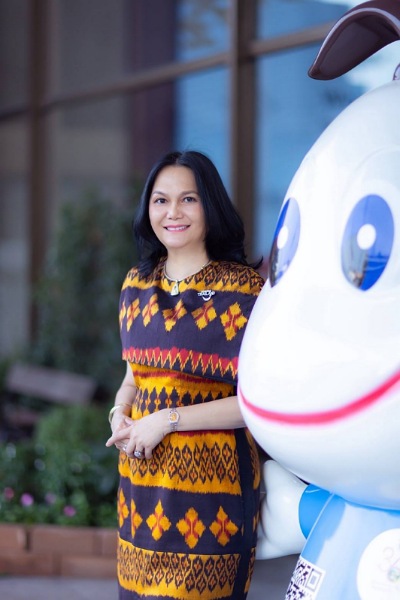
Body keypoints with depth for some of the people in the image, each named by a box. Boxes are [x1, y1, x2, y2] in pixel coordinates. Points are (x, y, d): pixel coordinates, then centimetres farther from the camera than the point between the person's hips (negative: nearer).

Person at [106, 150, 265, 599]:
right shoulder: (137, 284, 10)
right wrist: (120, 414, 0)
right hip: (141, 475, 6)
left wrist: (168, 419, -16)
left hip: (210, 477, -5)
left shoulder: (242, 288, -9)